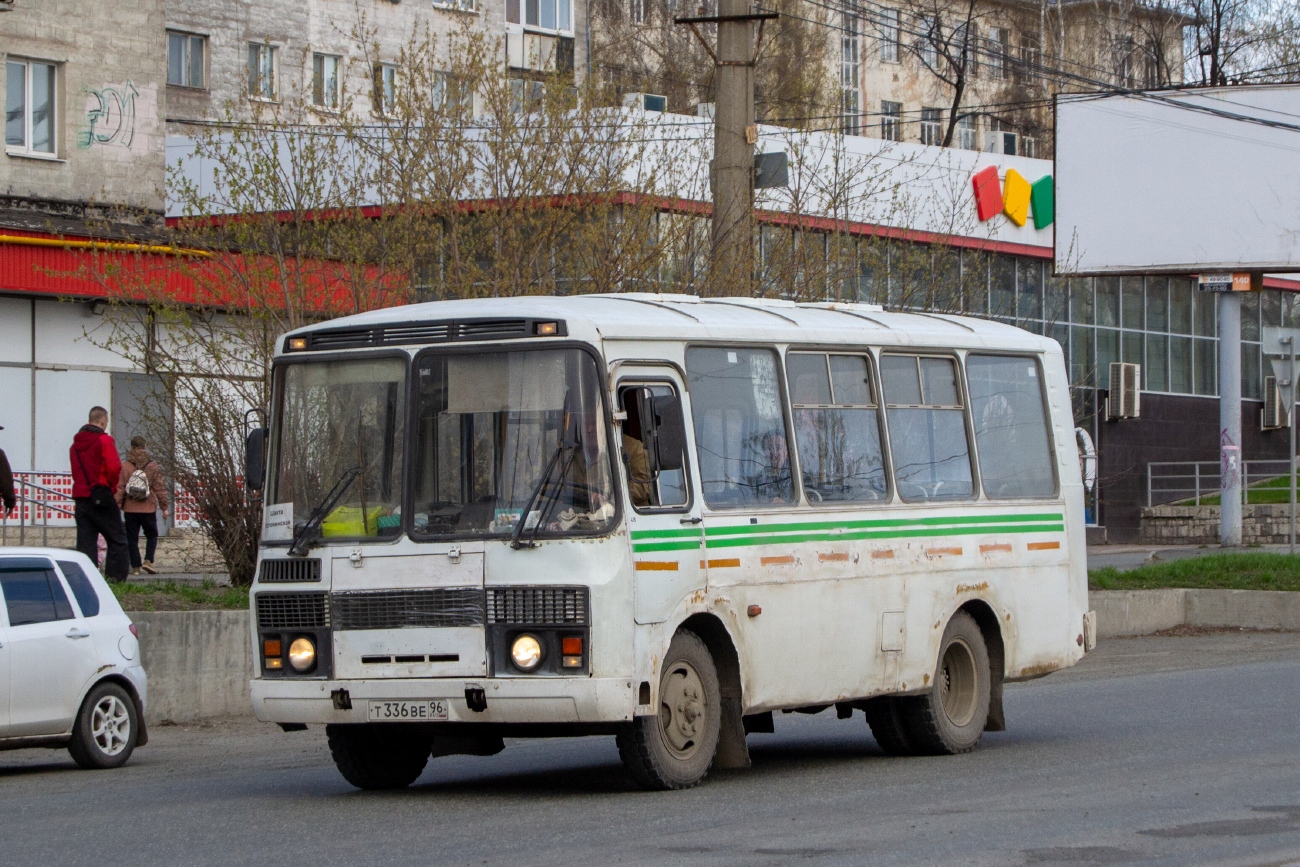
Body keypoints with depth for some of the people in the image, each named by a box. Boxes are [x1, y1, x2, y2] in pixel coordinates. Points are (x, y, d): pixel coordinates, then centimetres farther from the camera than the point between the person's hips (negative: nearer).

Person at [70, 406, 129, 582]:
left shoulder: (76, 443, 13)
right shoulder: (104, 440, -9)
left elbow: (76, 471, 16)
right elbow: (114, 467, -17)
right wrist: (113, 487, -1)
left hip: (80, 496, 6)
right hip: (102, 498, -6)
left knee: (85, 540, 5)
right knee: (117, 540, 2)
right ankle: (116, 577, -4)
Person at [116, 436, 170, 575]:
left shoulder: (124, 466, -4)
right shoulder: (153, 467, -3)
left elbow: (119, 488, -5)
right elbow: (160, 488, -1)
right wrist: (164, 507, 6)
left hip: (130, 510, 0)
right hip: (149, 509, 0)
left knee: (132, 539, 7)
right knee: (152, 535, 15)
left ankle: (135, 566, 3)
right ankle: (148, 561, -2)